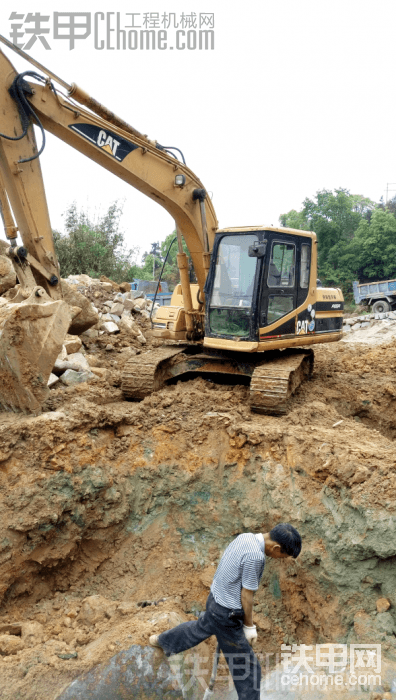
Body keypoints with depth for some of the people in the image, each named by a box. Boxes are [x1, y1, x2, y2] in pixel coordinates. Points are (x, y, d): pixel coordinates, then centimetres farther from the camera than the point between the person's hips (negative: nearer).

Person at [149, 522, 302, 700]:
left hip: (214, 600, 10)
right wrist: (249, 626, -6)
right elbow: (246, 595, -21)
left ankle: (160, 640, 57)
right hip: (226, 615, -9)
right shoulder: (255, 557, -32)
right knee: (247, 665, 6)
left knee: (199, 628, 36)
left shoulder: (245, 537, -5)